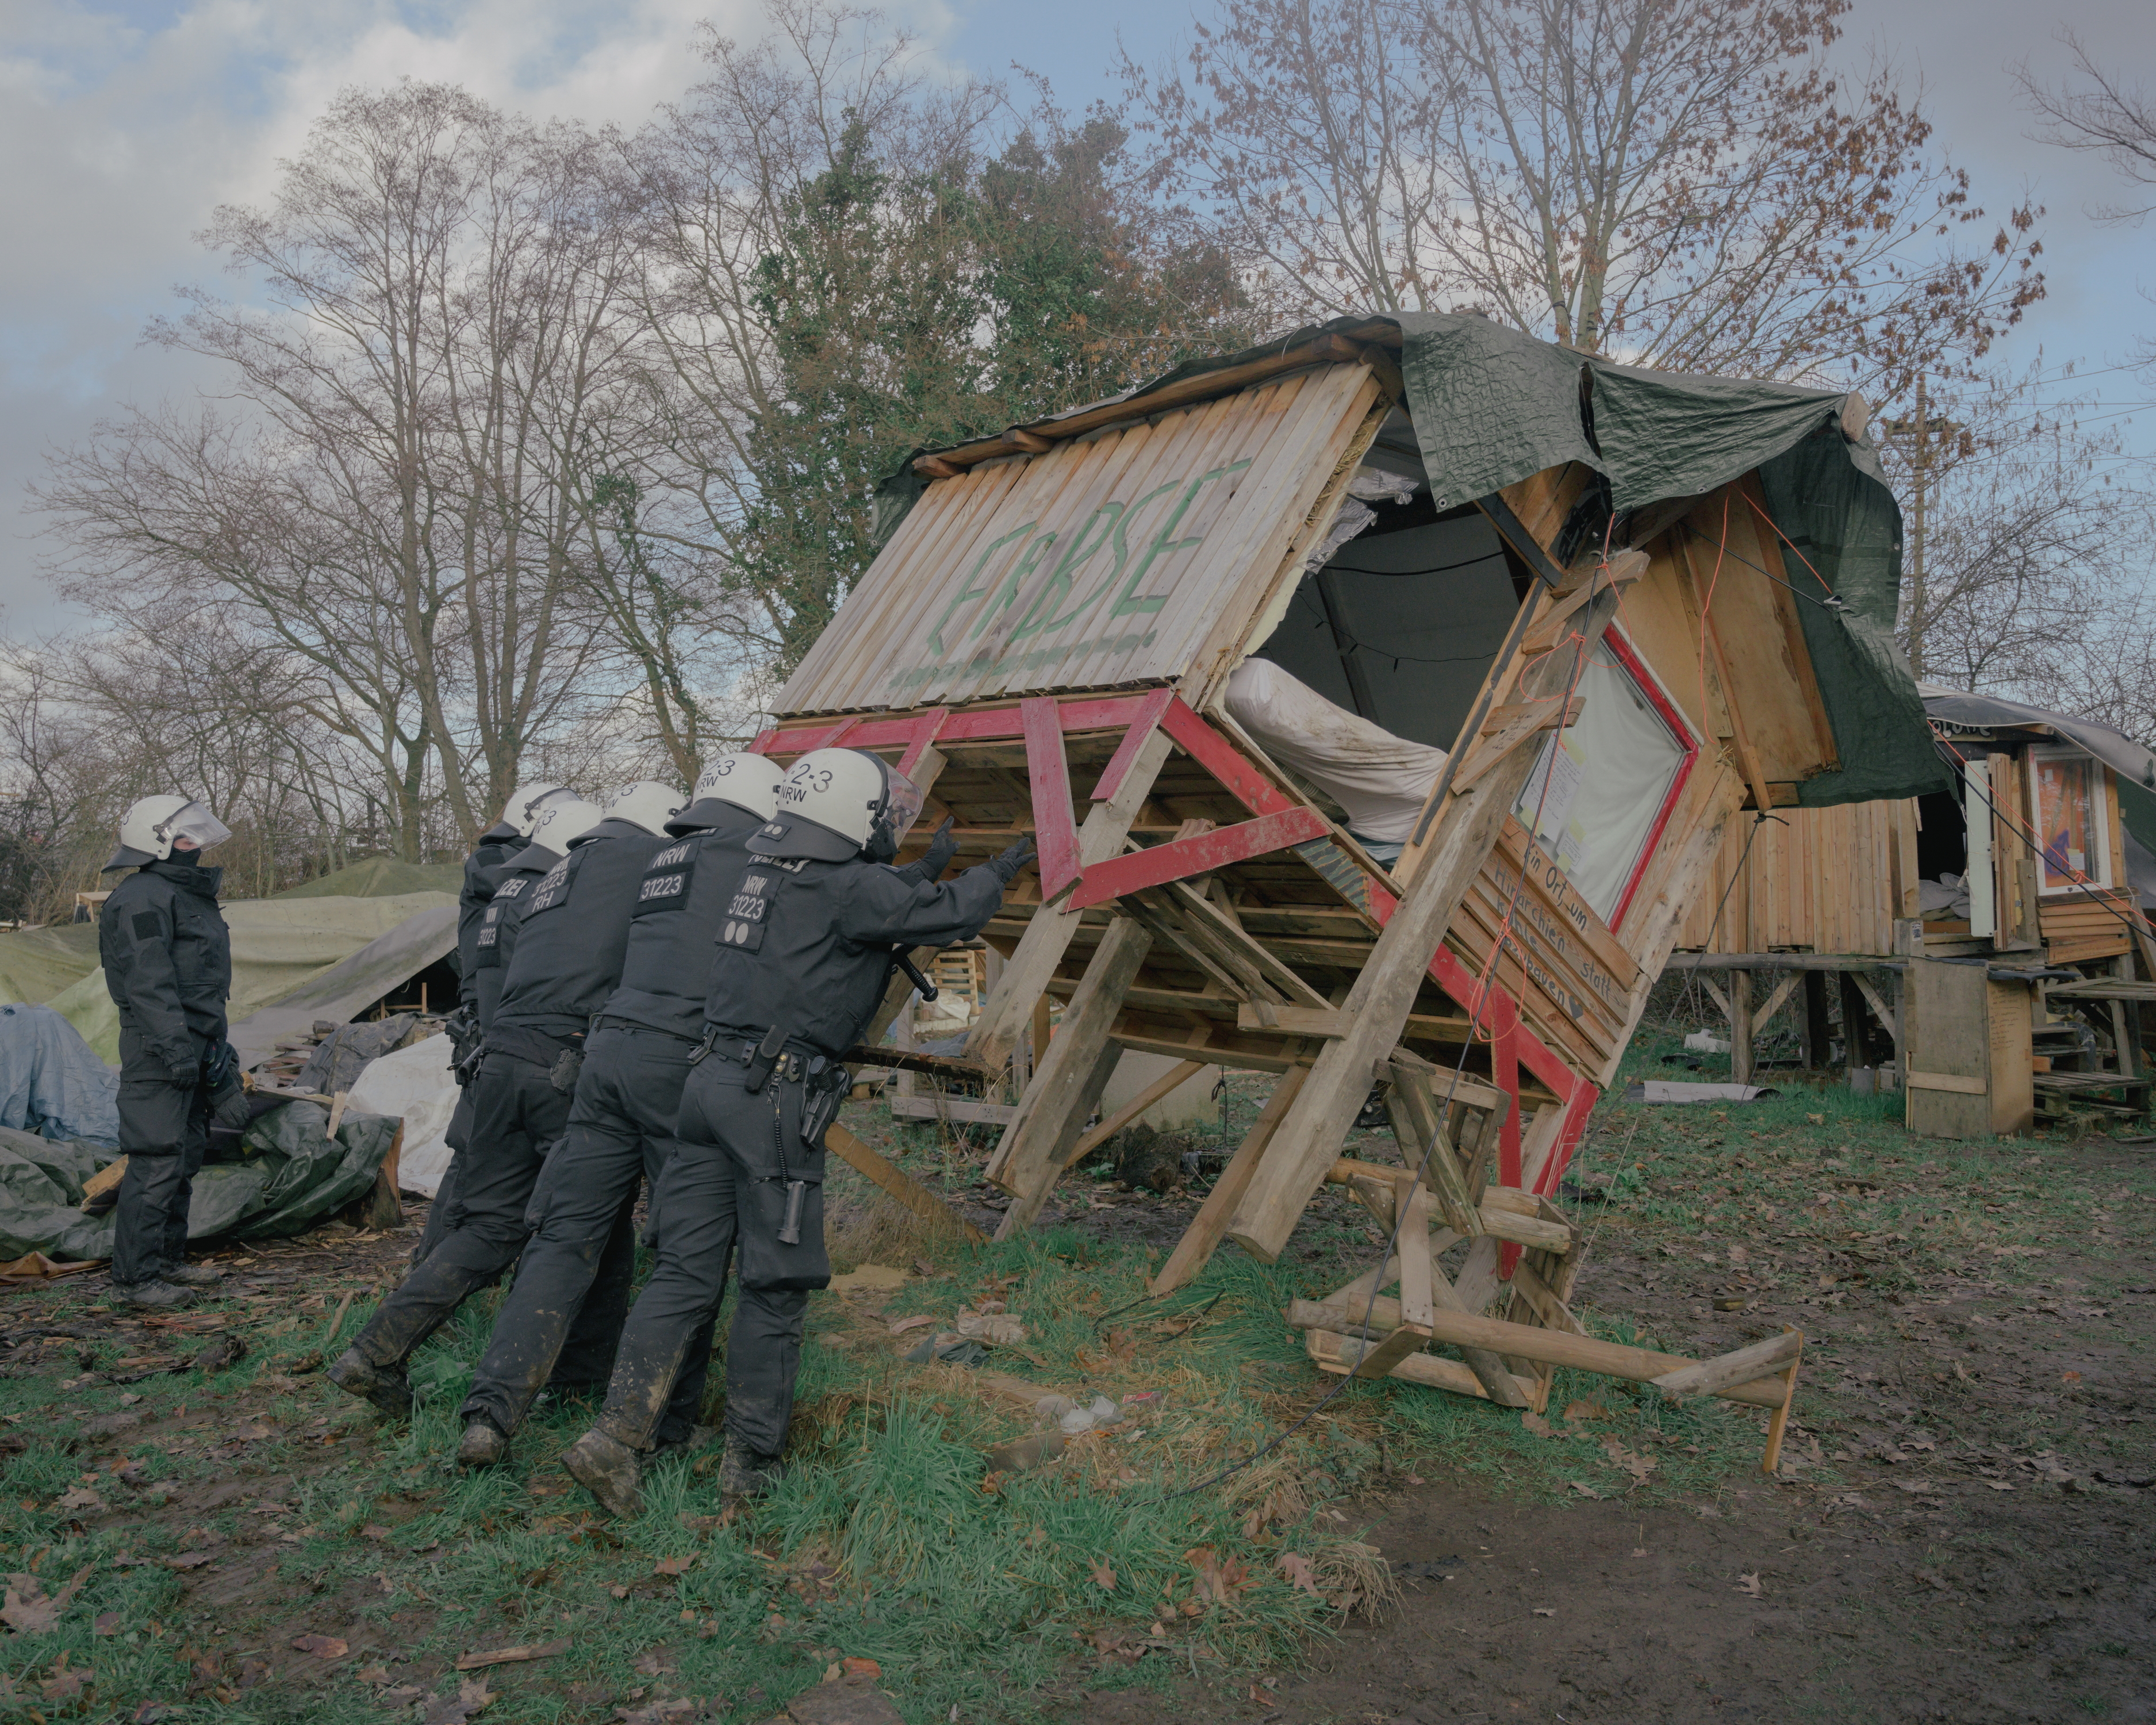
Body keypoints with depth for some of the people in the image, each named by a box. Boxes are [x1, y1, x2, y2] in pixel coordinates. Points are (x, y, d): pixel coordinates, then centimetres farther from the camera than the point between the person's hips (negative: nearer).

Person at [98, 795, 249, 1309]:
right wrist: (178, 1052, -26)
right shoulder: (144, 899, -14)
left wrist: (219, 1057, 24)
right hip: (157, 1054, -10)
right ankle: (135, 1277, -2)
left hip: (195, 1049, 11)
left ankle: (169, 1258, 26)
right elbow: (150, 985, -22)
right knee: (156, 1163, -8)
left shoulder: (186, 895, 19)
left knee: (185, 1159, 16)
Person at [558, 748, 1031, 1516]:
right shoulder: (851, 887, -9)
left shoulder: (771, 870, 16)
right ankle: (750, 1462, 13)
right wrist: (997, 872, 18)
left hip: (712, 1079, 8)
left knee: (685, 1271, 9)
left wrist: (925, 873, 39)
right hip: (778, 1097, -8)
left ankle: (616, 1438, 5)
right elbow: (949, 916, -1)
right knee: (775, 1287, 4)